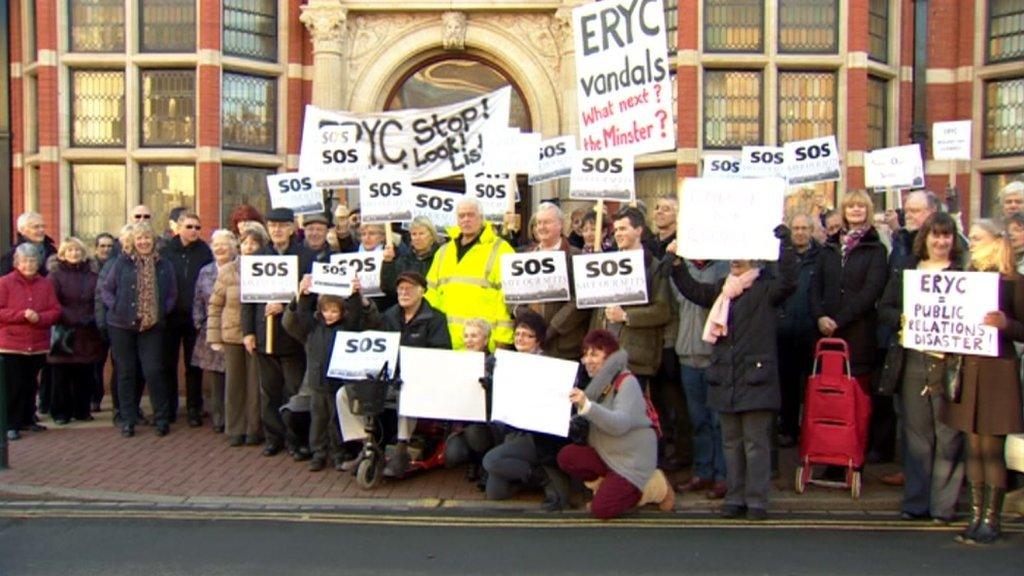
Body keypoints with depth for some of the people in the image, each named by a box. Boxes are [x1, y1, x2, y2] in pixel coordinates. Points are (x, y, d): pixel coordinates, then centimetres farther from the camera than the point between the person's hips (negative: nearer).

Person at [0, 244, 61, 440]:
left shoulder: (45, 284, 8)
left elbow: (56, 311, 4)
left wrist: (39, 317, -15)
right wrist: (22, 315, -19)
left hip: (38, 345, 3)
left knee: (31, 385, 11)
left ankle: (27, 420, 23)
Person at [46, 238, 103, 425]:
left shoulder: (92, 275, 12)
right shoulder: (56, 275, 2)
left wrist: (94, 318, -7)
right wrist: (72, 318, -17)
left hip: (87, 334, 3)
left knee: (85, 374, 4)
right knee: (62, 374, 1)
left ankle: (82, 410, 16)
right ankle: (61, 412, 12)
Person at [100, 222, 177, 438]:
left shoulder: (164, 266, 4)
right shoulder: (122, 263, 1)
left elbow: (172, 295, 8)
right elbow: (105, 289, 5)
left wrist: (162, 311, -5)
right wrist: (116, 308, -8)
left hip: (152, 327, 0)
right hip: (122, 325, 1)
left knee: (154, 372, -4)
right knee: (125, 373, 8)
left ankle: (162, 418, 9)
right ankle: (128, 420, 17)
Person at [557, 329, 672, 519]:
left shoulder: (627, 382, -14)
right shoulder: (597, 383, 9)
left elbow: (620, 424, -29)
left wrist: (586, 405, -40)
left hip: (632, 458, -6)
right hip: (605, 453, 6)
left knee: (601, 509, -18)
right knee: (566, 456, -19)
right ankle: (608, 485, 6)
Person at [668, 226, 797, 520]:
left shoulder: (766, 289, -3)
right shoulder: (720, 289, 16)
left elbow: (789, 281, -20)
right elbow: (692, 290, 18)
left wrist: (783, 240, -24)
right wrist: (677, 264, 6)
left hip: (756, 378, -6)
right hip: (725, 379, 6)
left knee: (756, 442, -1)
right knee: (731, 441, 12)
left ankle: (756, 500, 8)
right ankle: (735, 498, 21)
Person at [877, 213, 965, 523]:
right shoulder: (905, 270, 13)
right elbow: (883, 309, 10)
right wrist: (903, 320, -9)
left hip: (949, 361, -2)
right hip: (913, 362, 3)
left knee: (949, 435, 0)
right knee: (915, 434, 8)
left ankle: (944, 504, 10)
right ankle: (915, 501, 16)